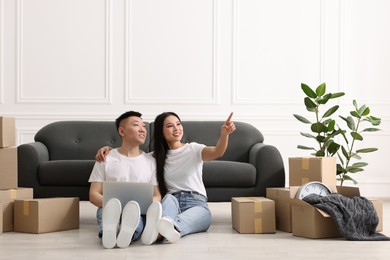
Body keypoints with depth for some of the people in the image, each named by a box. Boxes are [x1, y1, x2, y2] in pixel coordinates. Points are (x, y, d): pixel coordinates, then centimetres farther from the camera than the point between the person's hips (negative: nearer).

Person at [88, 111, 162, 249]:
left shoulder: (150, 161, 17)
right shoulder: (106, 158, 12)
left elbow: (157, 195, 14)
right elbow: (94, 194, 8)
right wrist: (109, 203, -16)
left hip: (140, 211, 1)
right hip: (109, 209, 0)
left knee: (134, 211, -38)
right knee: (108, 207, -39)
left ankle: (128, 232, -73)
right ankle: (108, 231, -73)